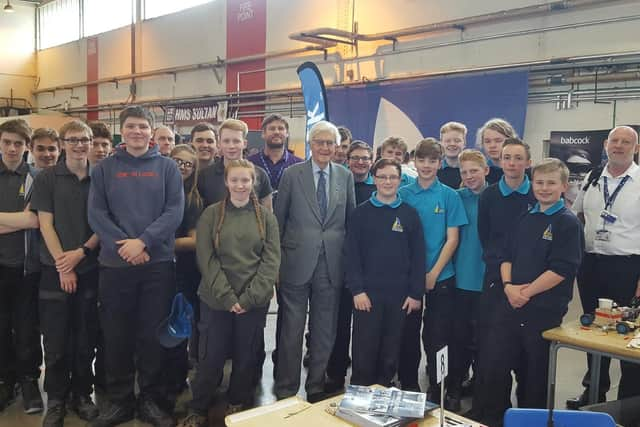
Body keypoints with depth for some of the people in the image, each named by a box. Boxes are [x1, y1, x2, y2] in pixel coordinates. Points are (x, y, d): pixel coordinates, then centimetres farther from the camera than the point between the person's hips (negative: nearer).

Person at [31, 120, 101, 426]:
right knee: (55, 339, 3)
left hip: (89, 269, 1)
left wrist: (81, 252, -11)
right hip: (55, 269, -1)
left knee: (86, 337, 8)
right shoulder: (47, 178, 1)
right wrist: (63, 266, -10)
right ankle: (56, 400, 18)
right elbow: (45, 224, -3)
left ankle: (82, 395, 23)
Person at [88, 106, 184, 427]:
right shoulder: (105, 169, 9)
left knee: (153, 334, 5)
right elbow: (96, 213, 0)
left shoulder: (167, 167, 6)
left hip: (158, 263, -1)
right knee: (116, 335, 7)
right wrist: (124, 246, -13)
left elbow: (174, 211, -4)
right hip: (114, 264, 1)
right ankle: (119, 400, 22)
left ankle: (152, 400, 19)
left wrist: (143, 241, -15)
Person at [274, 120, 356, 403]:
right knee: (292, 329, 6)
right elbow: (278, 218, 2)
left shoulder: (346, 176, 7)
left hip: (331, 265, 2)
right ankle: (286, 389, 21)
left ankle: (316, 388, 28)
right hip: (297, 262, -2)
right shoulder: (292, 174, 0)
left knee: (324, 332, 12)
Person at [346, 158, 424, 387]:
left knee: (391, 352, 10)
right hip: (367, 292, -1)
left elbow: (418, 256, 5)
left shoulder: (410, 214, 6)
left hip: (400, 294, 2)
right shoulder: (361, 212, 2)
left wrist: (416, 293, -1)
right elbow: (352, 254, -2)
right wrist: (357, 289, -10)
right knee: (364, 350, 3)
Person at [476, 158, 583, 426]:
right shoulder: (525, 219, 11)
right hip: (509, 303, 5)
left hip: (544, 310, -5)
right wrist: (508, 285, -6)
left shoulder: (568, 223, -7)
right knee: (493, 364, 8)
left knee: (535, 372, 9)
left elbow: (561, 269, -15)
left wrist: (527, 292, -14)